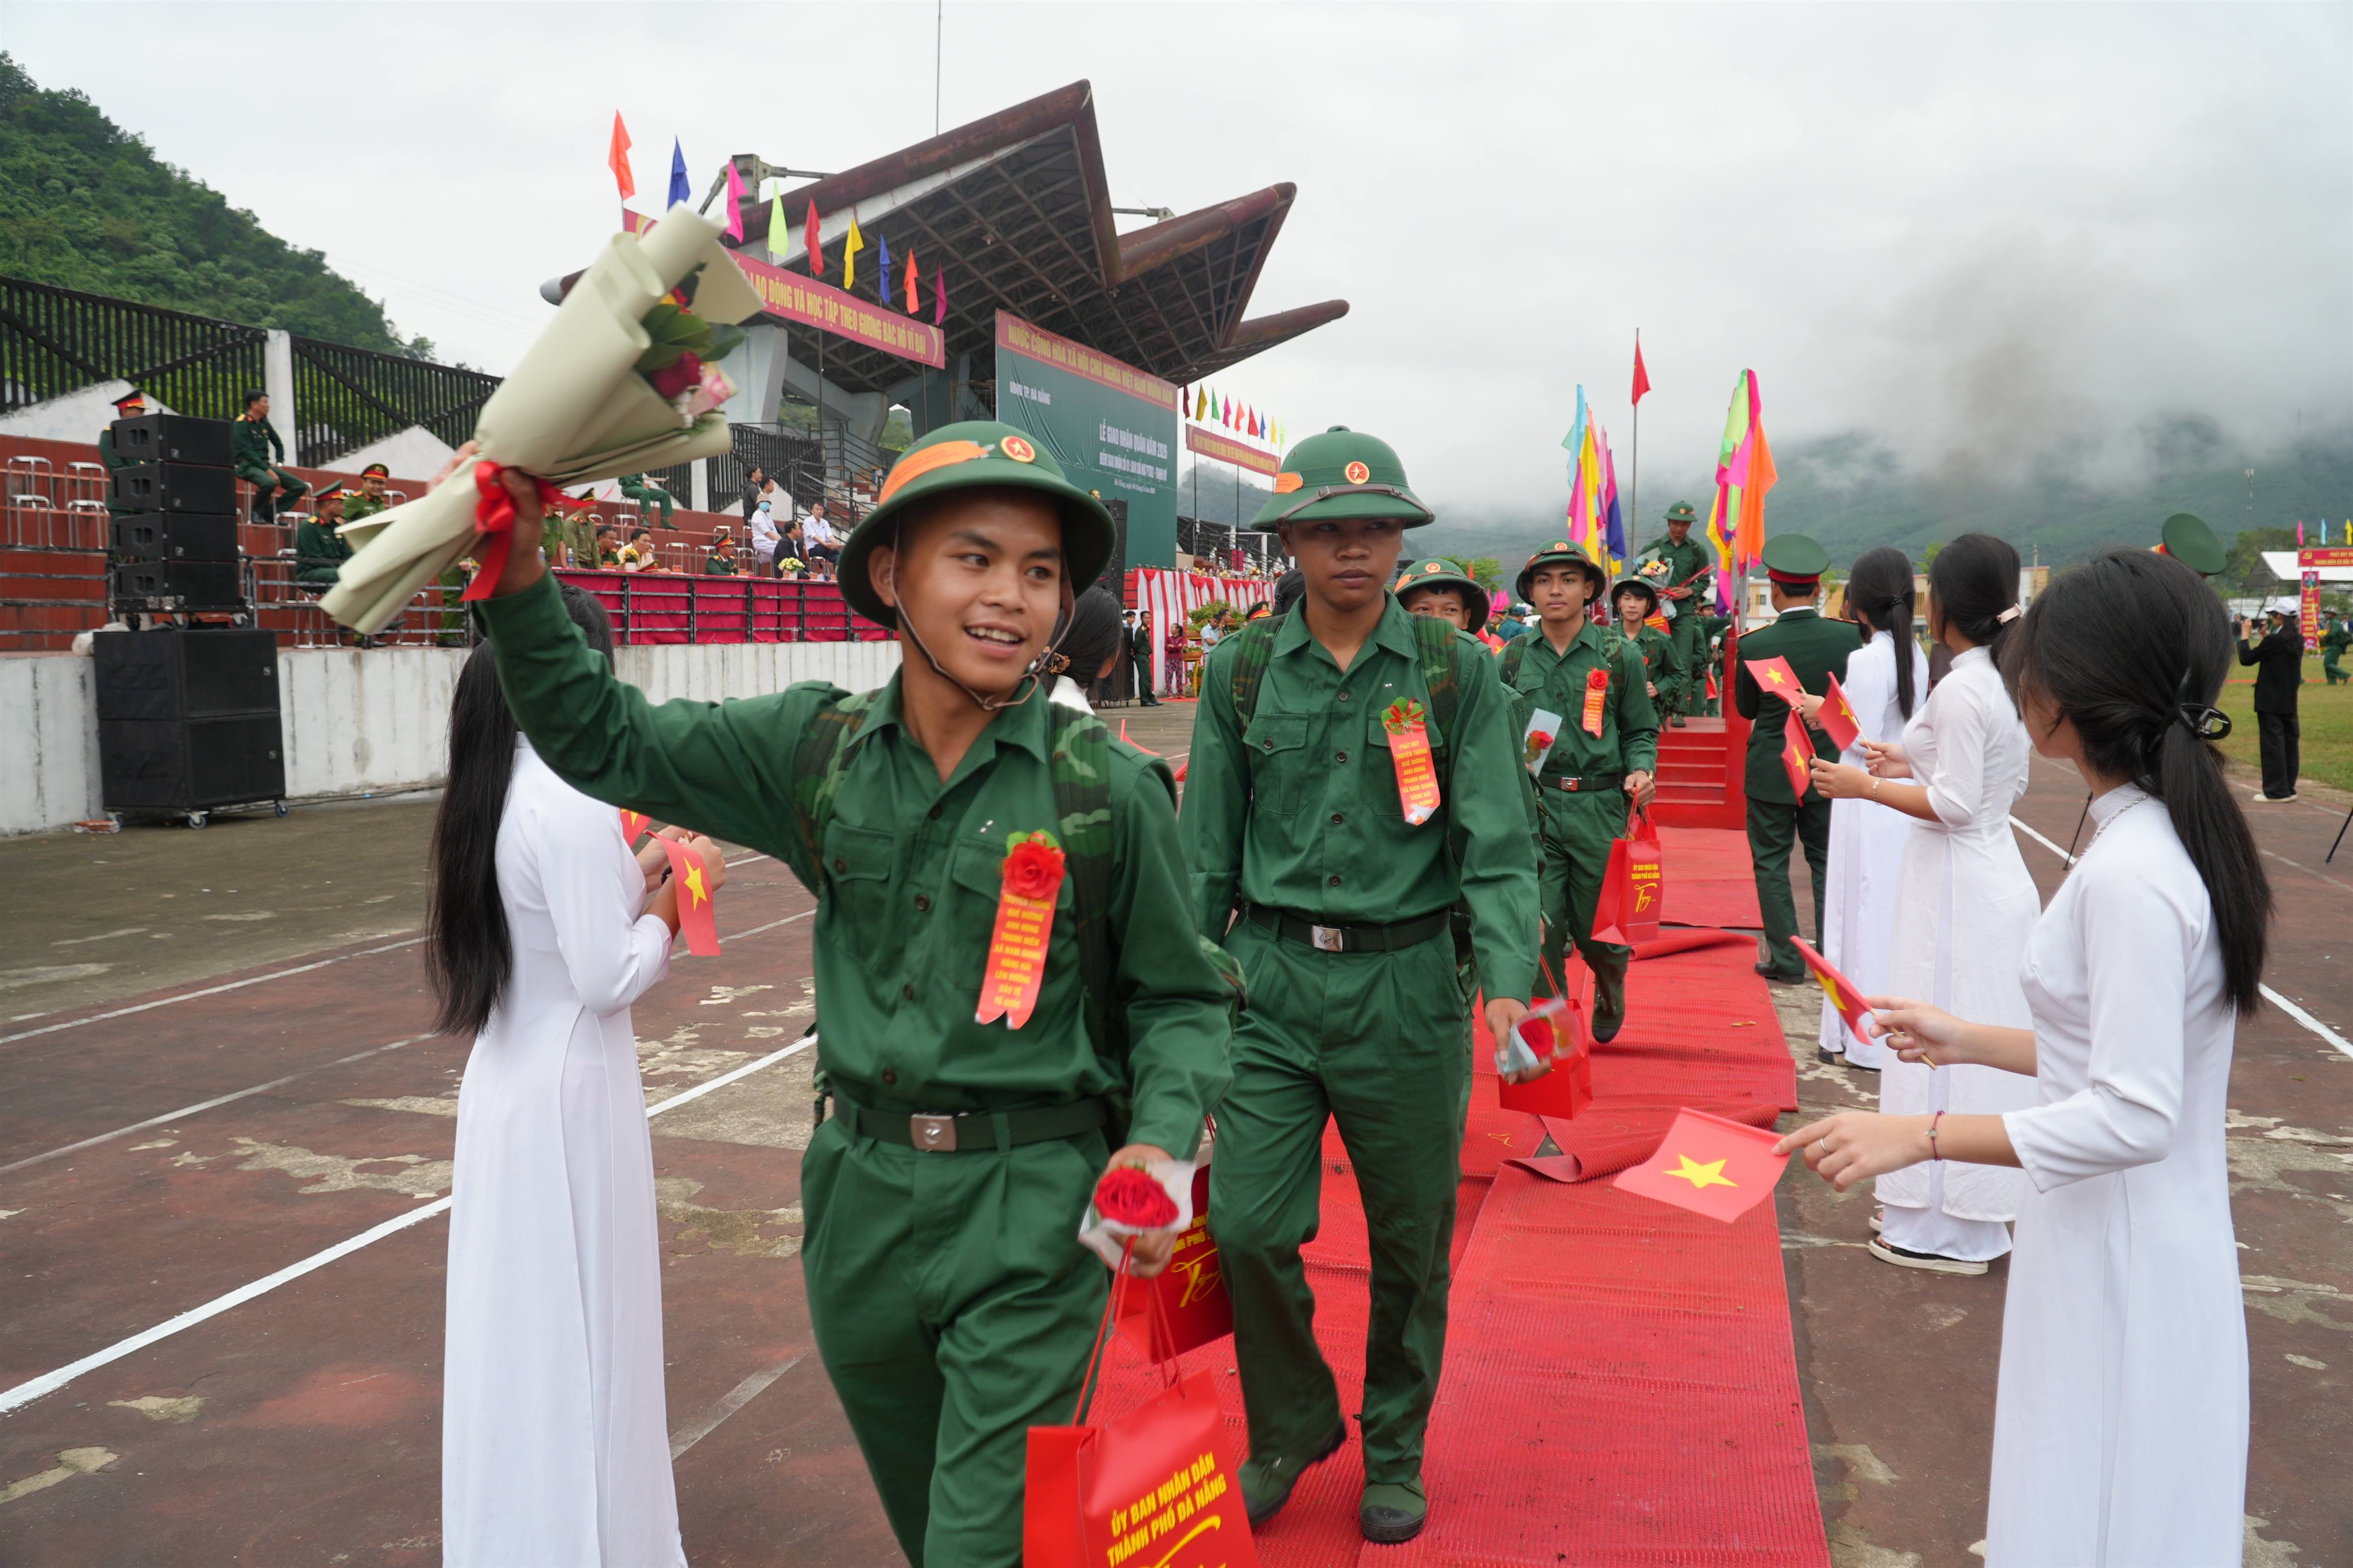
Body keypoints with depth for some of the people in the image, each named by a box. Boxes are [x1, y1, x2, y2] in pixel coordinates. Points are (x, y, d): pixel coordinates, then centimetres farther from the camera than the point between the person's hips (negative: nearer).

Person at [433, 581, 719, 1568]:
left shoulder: (493, 792, 4)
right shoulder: (574, 802, -22)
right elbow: (608, 977, -21)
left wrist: (639, 879, 8)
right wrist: (676, 897, -6)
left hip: (506, 1081, 8)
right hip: (575, 1091, -8)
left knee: (517, 1314, 19)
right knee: (582, 1320, 6)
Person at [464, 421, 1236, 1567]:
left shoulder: (1112, 791, -10)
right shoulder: (819, 747, 0)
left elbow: (1181, 999, -1)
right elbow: (604, 742, 8)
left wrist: (1162, 1139, -18)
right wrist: (518, 578, -5)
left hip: (1030, 1211, -4)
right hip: (860, 1190, 5)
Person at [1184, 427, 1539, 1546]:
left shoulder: (1455, 672, -1)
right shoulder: (1242, 670, 3)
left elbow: (1497, 842, -5)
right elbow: (1206, 847, 7)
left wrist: (1508, 979, -18)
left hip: (1406, 984, 0)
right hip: (1270, 979, 1)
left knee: (1411, 1240, 11)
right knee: (1245, 1225, -2)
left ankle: (1396, 1450, 35)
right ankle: (1292, 1425, 27)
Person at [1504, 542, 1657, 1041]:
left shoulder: (1620, 656, 4)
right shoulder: (1514, 658, 8)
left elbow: (1641, 730, 10)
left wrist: (1641, 771, -8)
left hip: (1600, 809, -1)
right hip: (1532, 807, 1)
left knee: (1593, 927, 7)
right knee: (1540, 929, -5)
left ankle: (1611, 984, 41)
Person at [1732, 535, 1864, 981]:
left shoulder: (1755, 645, -15)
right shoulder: (1849, 637, -10)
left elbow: (1745, 708, -2)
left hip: (1771, 772, -2)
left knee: (1772, 864, 8)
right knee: (1828, 862, 14)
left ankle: (1786, 959, 9)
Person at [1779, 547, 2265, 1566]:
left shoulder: (2130, 875, -25)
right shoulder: (2176, 839, 5)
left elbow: (2133, 1117, -27)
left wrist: (1921, 1136, -27)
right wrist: (1969, 1041, 15)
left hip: (2120, 1262, -9)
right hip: (2154, 1242, 9)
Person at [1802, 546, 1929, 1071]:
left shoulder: (1867, 659, -17)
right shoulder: (1914, 655, 7)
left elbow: (1862, 739, -17)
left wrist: (1828, 711, -3)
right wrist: (1837, 710, 13)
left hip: (1868, 804, -7)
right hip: (1904, 795, 7)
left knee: (1864, 914, 1)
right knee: (1896, 913, 14)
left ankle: (1861, 1038, 10)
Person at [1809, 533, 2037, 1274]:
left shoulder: (1960, 691, -19)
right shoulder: (2005, 682, 9)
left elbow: (1955, 805, -21)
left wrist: (1867, 787, -12)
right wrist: (1912, 763, 17)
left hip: (1955, 885, -9)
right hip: (1994, 872, 9)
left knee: (1944, 1042, -1)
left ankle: (1947, 1227, 8)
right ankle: (1979, 1210, 29)